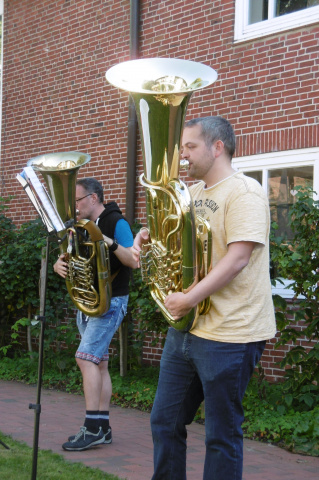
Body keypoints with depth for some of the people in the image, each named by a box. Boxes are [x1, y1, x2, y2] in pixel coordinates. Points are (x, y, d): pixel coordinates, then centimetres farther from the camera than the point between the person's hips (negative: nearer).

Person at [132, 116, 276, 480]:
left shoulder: (243, 192, -13)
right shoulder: (193, 193, 14)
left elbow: (237, 259, -23)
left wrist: (190, 298, -24)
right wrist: (147, 237, 4)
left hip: (228, 334, -9)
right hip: (185, 328, 9)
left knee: (222, 435, 2)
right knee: (164, 422, 15)